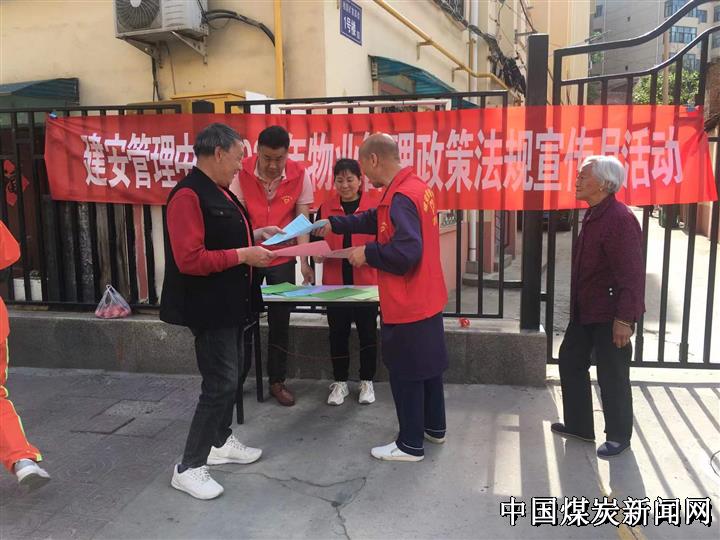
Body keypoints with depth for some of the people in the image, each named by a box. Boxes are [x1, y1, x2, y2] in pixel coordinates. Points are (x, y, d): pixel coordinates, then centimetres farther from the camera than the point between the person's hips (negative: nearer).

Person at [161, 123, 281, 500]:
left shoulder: (218, 191, 10)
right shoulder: (188, 195, -22)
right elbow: (190, 259, -28)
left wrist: (253, 234, 9)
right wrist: (243, 255, -23)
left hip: (229, 302, 11)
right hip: (209, 307, -10)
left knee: (229, 375, 20)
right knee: (220, 384, -7)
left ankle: (220, 442, 37)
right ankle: (189, 468, 6)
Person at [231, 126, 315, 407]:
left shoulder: (300, 175, -11)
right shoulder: (242, 173, -14)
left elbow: (302, 220, -8)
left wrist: (304, 261, -16)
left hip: (282, 259, 1)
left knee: (280, 320, 8)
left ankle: (277, 381, 24)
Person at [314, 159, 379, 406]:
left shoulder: (374, 206, -2)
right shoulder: (325, 208, 5)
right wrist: (316, 253, -10)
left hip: (366, 281, -2)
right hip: (335, 281, 2)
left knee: (367, 331, 7)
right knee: (338, 332, 9)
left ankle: (367, 381, 23)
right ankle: (340, 382, 23)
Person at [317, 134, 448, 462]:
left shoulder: (401, 197, -23)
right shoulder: (415, 187, 9)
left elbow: (406, 252, -30)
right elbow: (376, 219, 21)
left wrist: (367, 253, -16)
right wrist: (335, 225, 22)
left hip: (407, 306, -10)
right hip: (427, 299, 10)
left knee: (405, 373, 4)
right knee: (427, 365, 21)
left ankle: (411, 445, 17)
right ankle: (434, 427, 36)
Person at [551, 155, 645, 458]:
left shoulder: (620, 219, -22)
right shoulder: (594, 215, 9)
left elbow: (632, 274, -24)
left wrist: (625, 319, -25)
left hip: (610, 314, -10)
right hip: (585, 310, 10)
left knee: (612, 376, 4)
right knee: (571, 361, 16)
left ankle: (619, 436, 23)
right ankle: (578, 425, 31)